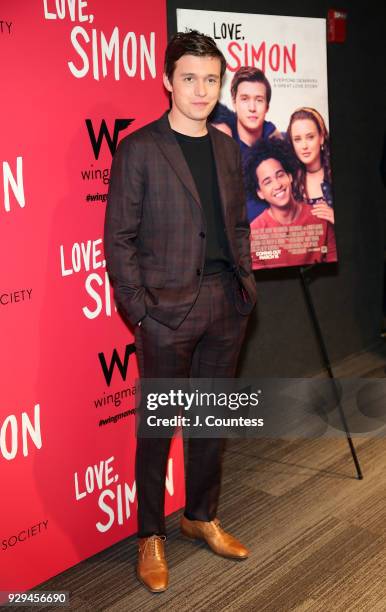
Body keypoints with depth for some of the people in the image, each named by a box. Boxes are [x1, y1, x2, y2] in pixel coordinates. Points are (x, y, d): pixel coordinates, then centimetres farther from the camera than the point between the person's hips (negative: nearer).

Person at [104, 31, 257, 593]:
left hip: (227, 304, 6)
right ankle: (151, 537, 23)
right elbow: (119, 237, -8)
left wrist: (246, 283, 7)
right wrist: (139, 309, -13)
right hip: (168, 309, -5)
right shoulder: (138, 149, -6)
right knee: (158, 424, 6)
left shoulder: (228, 148, 11)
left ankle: (202, 516, 35)